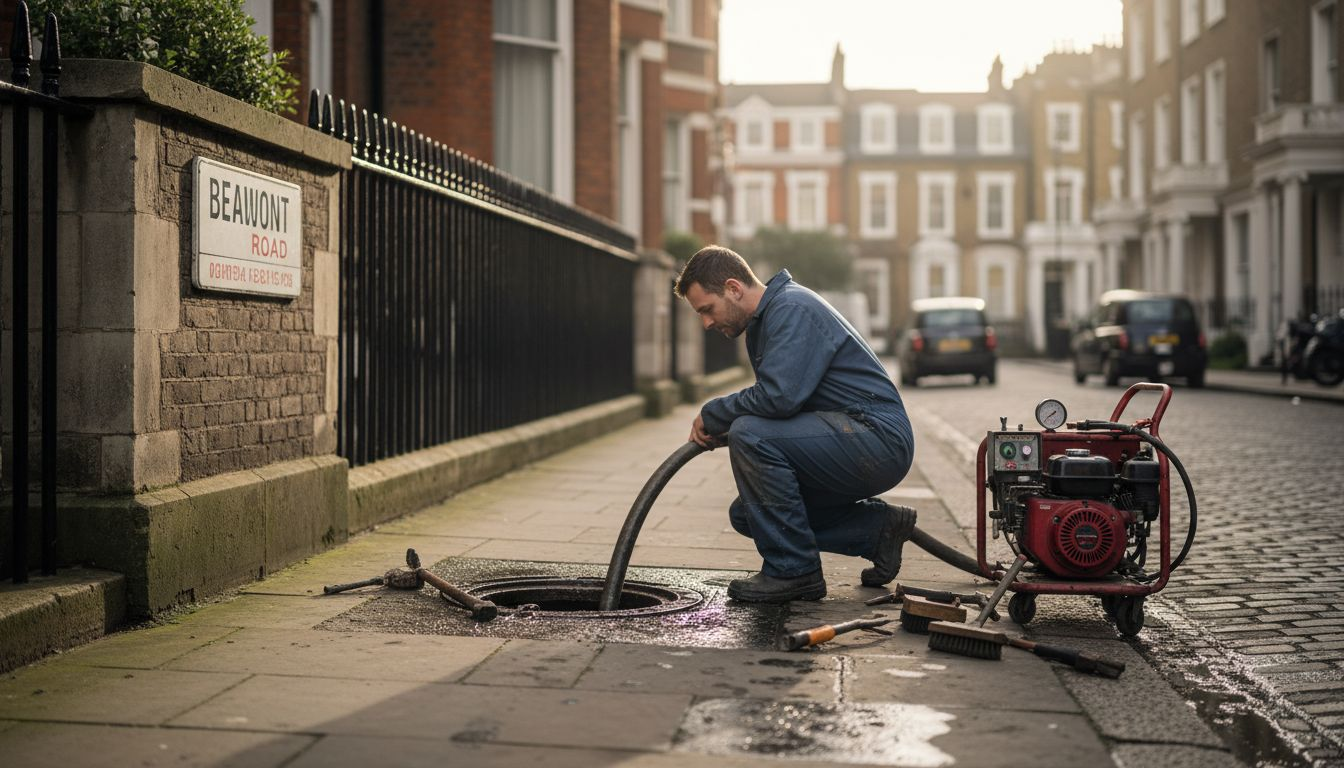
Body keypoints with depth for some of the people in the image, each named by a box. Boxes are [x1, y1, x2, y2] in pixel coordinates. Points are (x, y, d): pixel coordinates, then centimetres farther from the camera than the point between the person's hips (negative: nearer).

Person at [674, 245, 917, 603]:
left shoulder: (792, 308, -16)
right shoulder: (762, 323, 16)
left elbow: (779, 395, -29)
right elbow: (777, 401, 21)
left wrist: (712, 414, -12)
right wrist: (718, 429, 2)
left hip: (878, 438, -11)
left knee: (751, 436, -26)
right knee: (746, 514, 10)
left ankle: (794, 570, -14)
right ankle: (877, 526, 14)